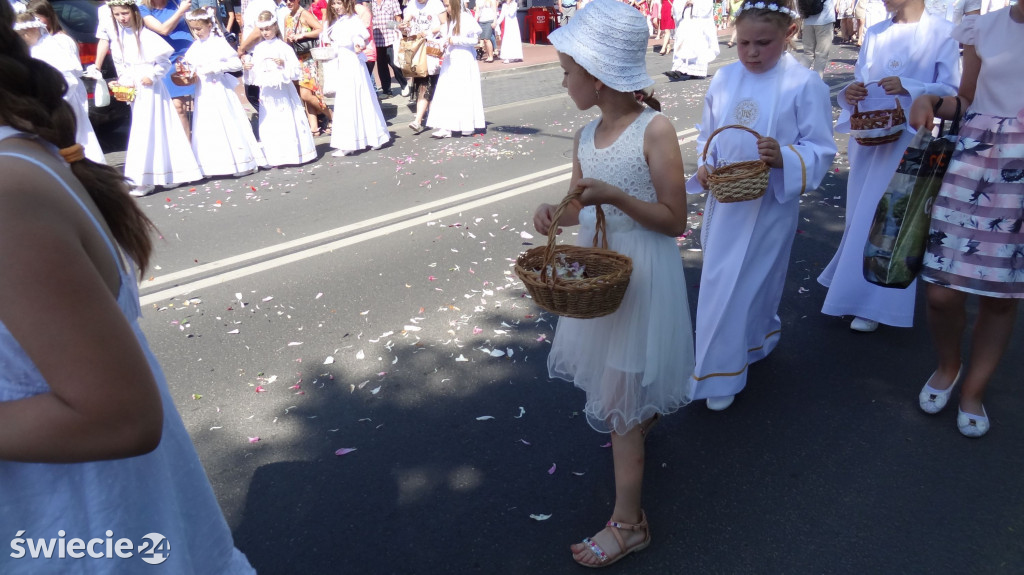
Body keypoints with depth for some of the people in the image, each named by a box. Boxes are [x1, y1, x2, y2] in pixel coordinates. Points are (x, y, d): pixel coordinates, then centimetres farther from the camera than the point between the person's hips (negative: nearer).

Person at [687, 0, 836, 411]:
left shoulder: (805, 85, -11)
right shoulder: (724, 79, 2)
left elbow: (821, 150, -10)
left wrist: (785, 159, -29)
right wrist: (704, 167, -8)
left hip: (771, 204, -5)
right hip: (725, 201, 5)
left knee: (747, 285, 3)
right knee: (718, 282, 15)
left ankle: (721, 375, 19)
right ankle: (759, 336, 44)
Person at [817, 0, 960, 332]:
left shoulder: (942, 33, -4)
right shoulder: (874, 35, 11)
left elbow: (952, 89, -7)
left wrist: (908, 88, -22)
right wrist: (851, 92, -10)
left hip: (911, 140, -5)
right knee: (862, 215, 10)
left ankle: (874, 304, 5)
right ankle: (857, 288, 26)